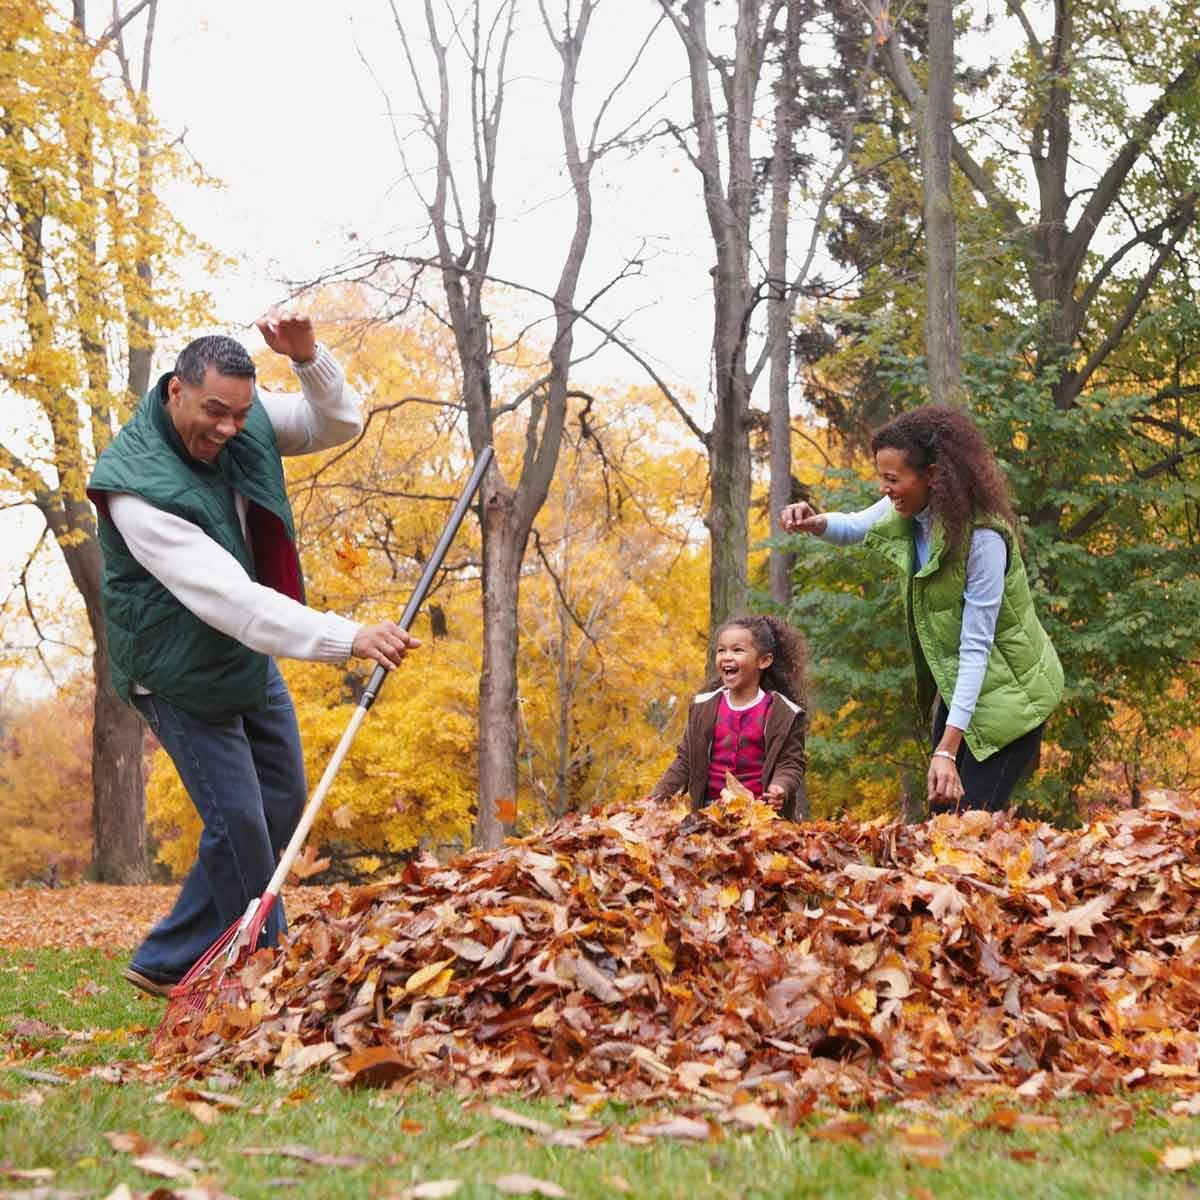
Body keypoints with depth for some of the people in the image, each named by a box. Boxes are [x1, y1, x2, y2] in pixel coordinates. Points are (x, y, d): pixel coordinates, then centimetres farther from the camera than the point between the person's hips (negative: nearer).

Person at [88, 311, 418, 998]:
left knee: (284, 804, 12)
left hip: (251, 653, 8)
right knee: (239, 824, -9)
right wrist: (348, 638, -48)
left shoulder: (245, 418, -11)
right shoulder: (136, 487, -32)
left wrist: (308, 358, -27)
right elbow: (227, 598, -40)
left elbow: (339, 425, -4)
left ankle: (170, 963, 21)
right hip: (183, 675, -8)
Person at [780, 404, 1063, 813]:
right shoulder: (911, 507, -7)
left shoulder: (983, 535, -29)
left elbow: (976, 647, -29)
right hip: (956, 683, 8)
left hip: (1008, 691, -8)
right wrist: (815, 523, -10)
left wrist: (946, 750, -32)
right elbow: (854, 526, 15)